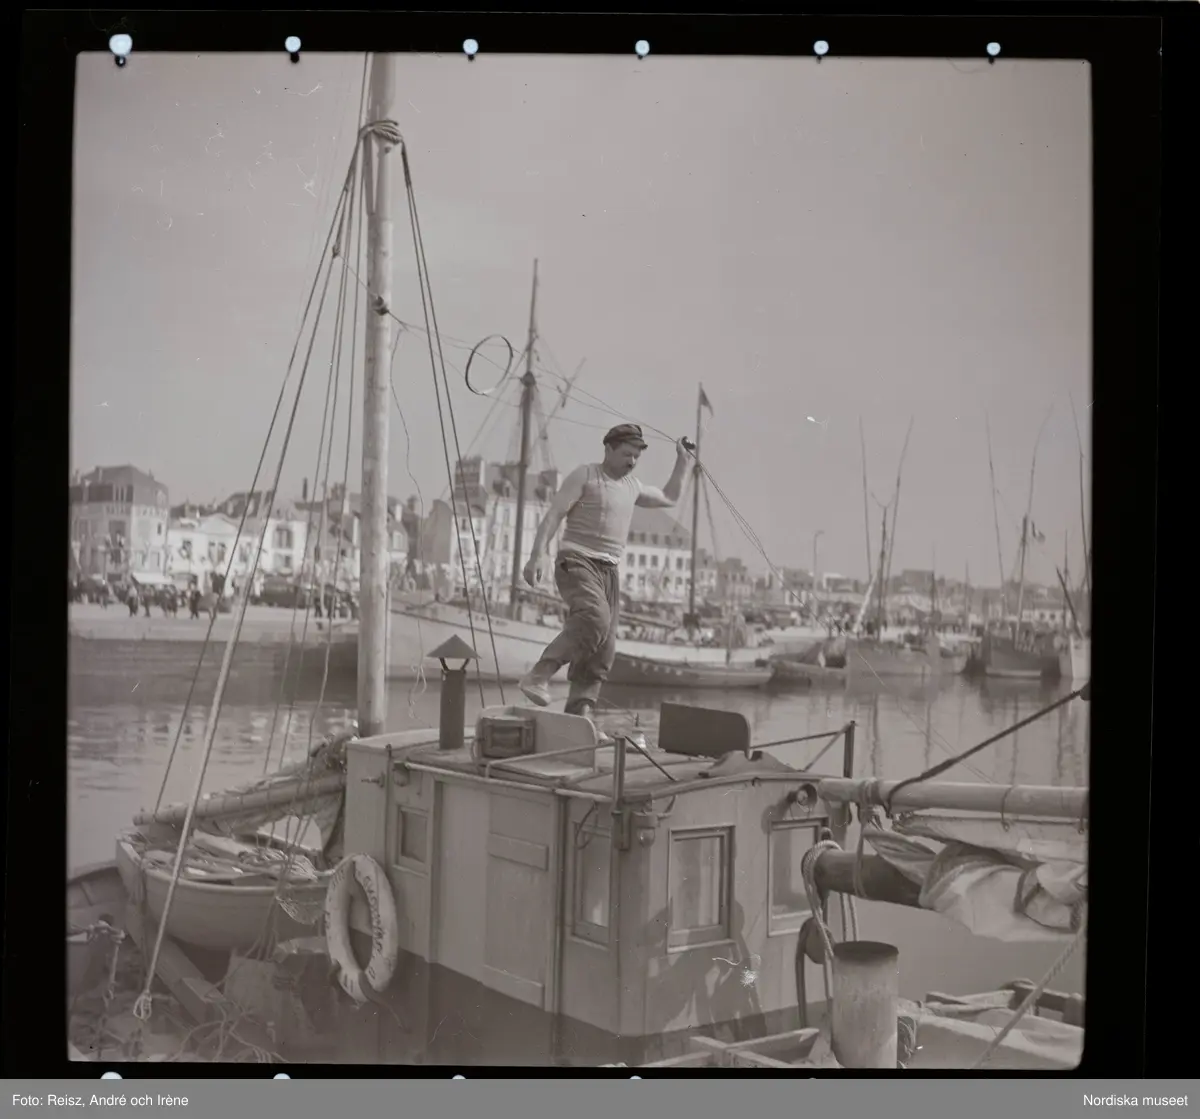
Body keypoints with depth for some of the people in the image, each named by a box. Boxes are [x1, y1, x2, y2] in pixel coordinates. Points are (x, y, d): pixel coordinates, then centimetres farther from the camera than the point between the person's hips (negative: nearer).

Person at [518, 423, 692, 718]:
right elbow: (553, 515, -9)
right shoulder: (584, 475, -1)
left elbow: (669, 498, 38)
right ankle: (539, 676, -34)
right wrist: (538, 555, -20)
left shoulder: (632, 486, 20)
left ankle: (579, 712, -1)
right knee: (594, 618, -33)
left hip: (610, 570, 7)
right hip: (577, 561, -7)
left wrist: (683, 461, 32)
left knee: (603, 650, -2)